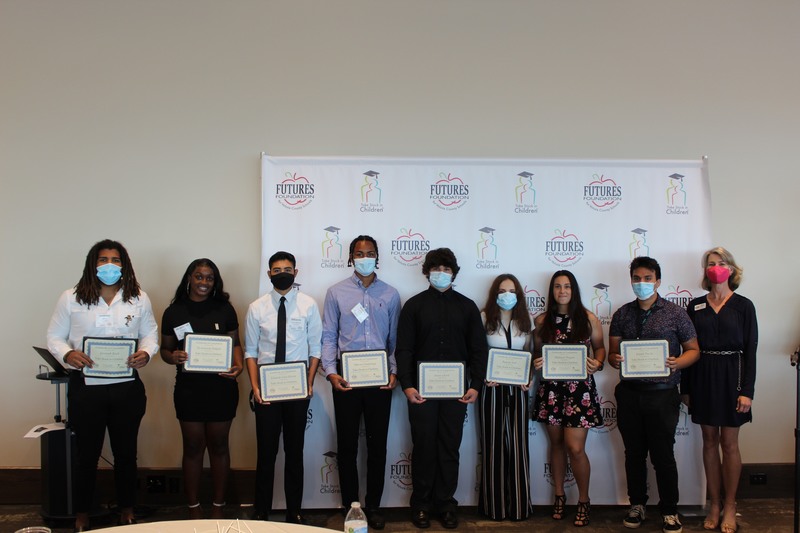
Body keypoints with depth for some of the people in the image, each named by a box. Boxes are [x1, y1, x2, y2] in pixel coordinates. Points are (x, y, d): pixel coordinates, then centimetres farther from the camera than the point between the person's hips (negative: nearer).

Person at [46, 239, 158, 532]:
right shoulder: (71, 298, -2)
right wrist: (68, 354, -17)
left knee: (126, 452, 14)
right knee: (87, 453, 10)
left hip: (127, 387, 1)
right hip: (85, 387, -1)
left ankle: (126, 509, 33)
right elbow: (54, 336, 3)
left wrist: (145, 353, -12)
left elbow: (150, 334, 8)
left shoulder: (139, 298, 2)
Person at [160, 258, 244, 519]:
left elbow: (235, 343, 5)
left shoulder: (224, 308, 2)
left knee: (218, 446, 10)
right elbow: (165, 349, 7)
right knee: (193, 447, 8)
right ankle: (193, 507, 23)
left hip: (221, 387, 0)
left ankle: (218, 506, 24)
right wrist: (173, 357, -16)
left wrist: (238, 365, -14)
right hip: (189, 387, 0)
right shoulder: (174, 312, 2)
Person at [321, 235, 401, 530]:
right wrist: (330, 372, -9)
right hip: (346, 377, -1)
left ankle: (373, 506, 23)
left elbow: (395, 339, 7)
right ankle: (350, 506, 21)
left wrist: (394, 372, -5)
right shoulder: (336, 292, 3)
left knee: (377, 445, 8)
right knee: (347, 445, 7)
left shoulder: (390, 294, 6)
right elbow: (328, 336, 2)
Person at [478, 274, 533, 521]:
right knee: (493, 444, 2)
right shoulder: (485, 319, -1)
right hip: (492, 388, -2)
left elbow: (528, 354, 13)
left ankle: (518, 504, 13)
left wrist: (530, 378, -2)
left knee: (518, 444, 4)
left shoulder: (524, 322, 9)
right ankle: (494, 504, 13)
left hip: (517, 388, 3)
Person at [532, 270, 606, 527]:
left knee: (575, 447, -6)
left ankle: (584, 501, 14)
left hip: (580, 388, -2)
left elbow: (600, 347, 8)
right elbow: (537, 352, 12)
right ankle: (559, 496, 28)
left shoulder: (588, 318, -1)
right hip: (551, 388, 2)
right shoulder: (542, 321, 4)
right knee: (556, 443, 12)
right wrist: (536, 362, -10)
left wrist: (597, 364, -12)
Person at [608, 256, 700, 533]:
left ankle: (669, 510, 19)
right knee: (634, 452, 12)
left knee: (663, 455, 2)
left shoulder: (675, 313, -1)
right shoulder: (622, 314, 8)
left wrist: (678, 362, -17)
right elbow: (612, 352, 10)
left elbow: (694, 350, 4)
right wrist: (615, 359, -13)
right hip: (630, 393, 3)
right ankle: (637, 504, 28)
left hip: (662, 393, -3)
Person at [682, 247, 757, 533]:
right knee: (710, 442, 8)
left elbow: (750, 350, -3)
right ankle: (715, 504, 18)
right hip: (702, 377, 3)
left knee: (729, 442, 3)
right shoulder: (695, 306, 6)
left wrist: (747, 390, -9)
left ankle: (729, 506, 14)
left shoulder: (743, 306, -1)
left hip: (731, 376, -2)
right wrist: (686, 388, 5)